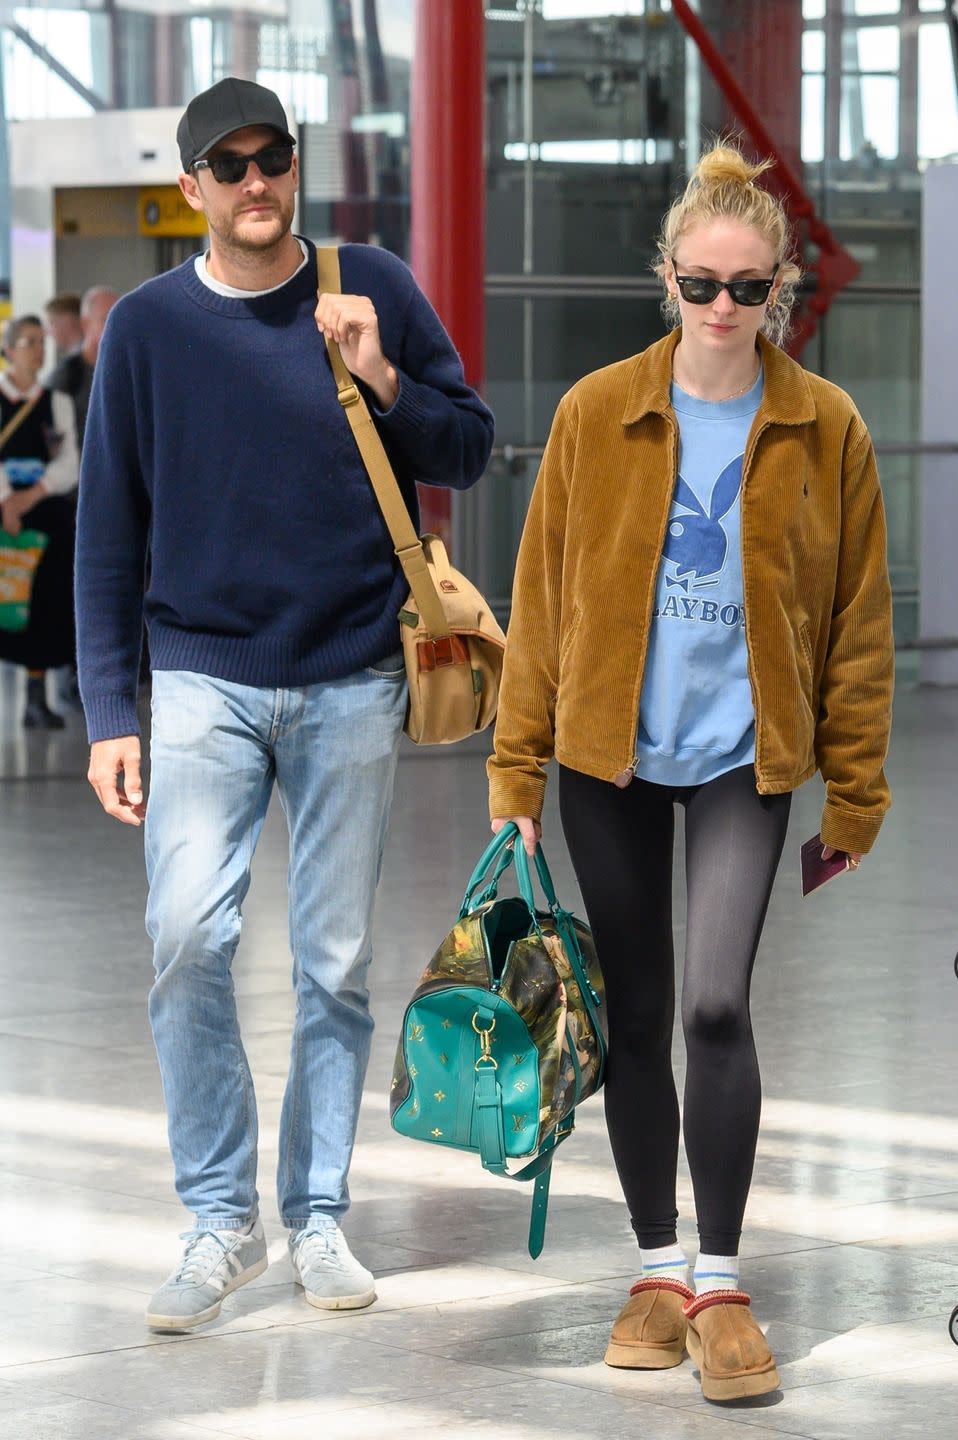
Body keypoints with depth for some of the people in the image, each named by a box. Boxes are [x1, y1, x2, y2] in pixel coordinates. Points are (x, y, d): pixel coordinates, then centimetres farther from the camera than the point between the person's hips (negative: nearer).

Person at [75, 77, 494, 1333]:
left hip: (352, 682, 1)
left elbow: (469, 450, 7)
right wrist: (108, 713, -1)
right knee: (188, 937, -15)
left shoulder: (374, 291, 3)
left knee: (338, 964, 5)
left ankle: (320, 1214, 18)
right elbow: (110, 534, 4)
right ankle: (220, 1217, -3)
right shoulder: (149, 327, 2)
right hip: (205, 679, -1)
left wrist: (383, 384, -12)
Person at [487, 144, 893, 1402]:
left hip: (744, 756, -1)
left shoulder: (826, 429, -3)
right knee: (637, 1015, 8)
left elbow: (857, 615, 3)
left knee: (716, 1006, -14)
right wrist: (516, 771, 0)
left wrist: (856, 789, 2)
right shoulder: (597, 414, -2)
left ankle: (721, 1283, -1)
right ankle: (659, 1268, 22)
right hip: (610, 755, 1)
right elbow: (543, 596, 2)